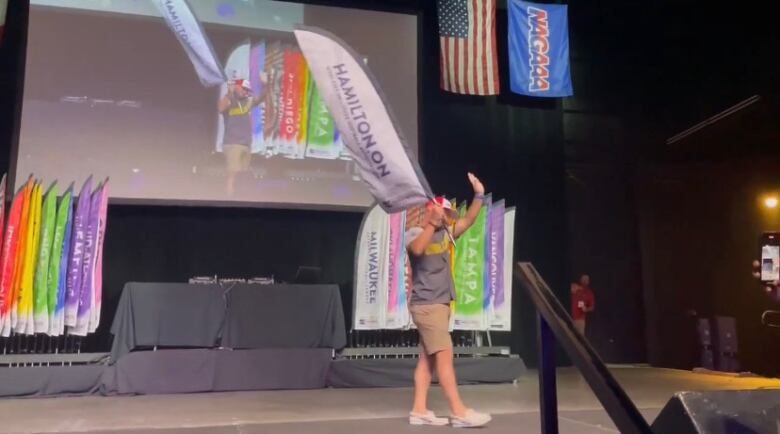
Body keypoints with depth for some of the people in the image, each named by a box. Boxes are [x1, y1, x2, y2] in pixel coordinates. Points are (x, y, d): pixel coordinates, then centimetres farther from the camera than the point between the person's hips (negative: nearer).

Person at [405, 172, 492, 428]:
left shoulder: (444, 233, 16)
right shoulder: (414, 234, -6)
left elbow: (468, 220, 15)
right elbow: (417, 249, -28)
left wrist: (479, 195, 5)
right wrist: (431, 223, -28)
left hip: (440, 304, 8)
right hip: (427, 305, -8)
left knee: (428, 358, 6)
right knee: (444, 356, -10)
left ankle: (419, 411, 8)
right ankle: (459, 413, -9)